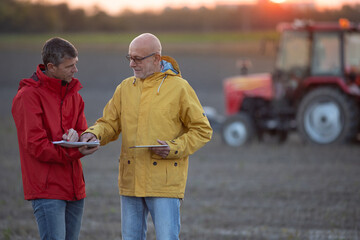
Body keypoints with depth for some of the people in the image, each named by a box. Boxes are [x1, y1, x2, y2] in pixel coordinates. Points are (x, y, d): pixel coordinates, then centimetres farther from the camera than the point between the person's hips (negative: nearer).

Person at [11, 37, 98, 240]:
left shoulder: (73, 93, 14)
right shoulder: (29, 96, -11)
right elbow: (35, 145, -16)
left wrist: (76, 136, -10)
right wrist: (74, 152, -23)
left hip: (74, 186, 8)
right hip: (47, 189, -8)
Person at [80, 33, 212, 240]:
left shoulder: (178, 87, -4)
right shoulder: (125, 87, 11)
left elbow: (202, 130, -1)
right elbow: (110, 123, 12)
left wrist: (174, 148, -15)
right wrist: (93, 134, -10)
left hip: (165, 183, -5)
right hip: (130, 182, 5)